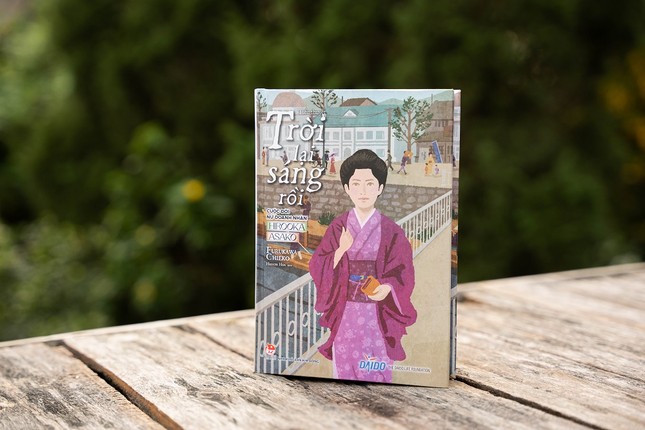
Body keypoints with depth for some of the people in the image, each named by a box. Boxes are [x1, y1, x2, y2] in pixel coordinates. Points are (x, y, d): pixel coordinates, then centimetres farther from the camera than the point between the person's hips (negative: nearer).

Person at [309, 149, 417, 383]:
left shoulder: (391, 231, -4)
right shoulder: (337, 227, 0)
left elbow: (403, 275, -5)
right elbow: (317, 268, -3)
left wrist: (386, 289, -24)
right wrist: (341, 250, -20)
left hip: (377, 315, -1)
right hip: (344, 315, 1)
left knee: (376, 373, 5)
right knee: (344, 369, 9)